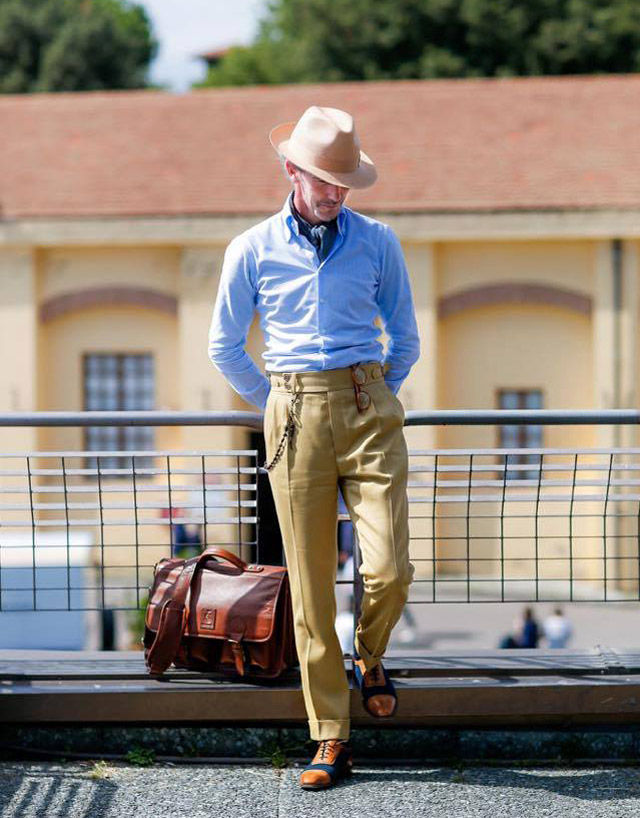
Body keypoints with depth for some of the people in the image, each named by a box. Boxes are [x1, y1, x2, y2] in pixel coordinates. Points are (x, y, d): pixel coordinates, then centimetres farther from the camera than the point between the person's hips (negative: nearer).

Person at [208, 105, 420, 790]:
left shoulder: (377, 242, 9)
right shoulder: (252, 249, 7)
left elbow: (405, 338, 18)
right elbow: (224, 347, 15)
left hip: (369, 414, 0)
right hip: (294, 419, 0)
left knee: (389, 569, -12)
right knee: (309, 585, -1)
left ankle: (368, 657, 23)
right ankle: (330, 739, 5)